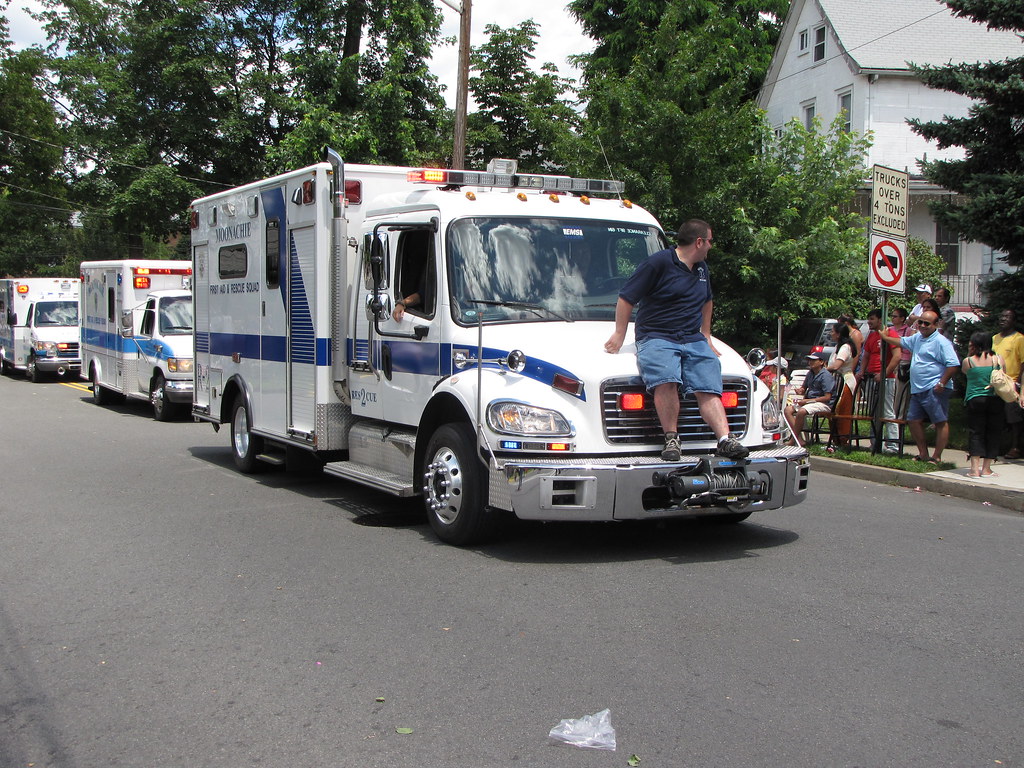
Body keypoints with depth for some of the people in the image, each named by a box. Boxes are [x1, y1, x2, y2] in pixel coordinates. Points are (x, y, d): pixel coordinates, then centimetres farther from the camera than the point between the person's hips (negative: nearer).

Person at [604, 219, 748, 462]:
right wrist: (619, 335, -7)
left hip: (693, 339, 6)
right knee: (666, 380, -33)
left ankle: (725, 440, -23)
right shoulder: (658, 263, -5)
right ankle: (671, 439, -24)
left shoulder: (702, 268, 20)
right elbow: (626, 298, -5)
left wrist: (706, 337, 33)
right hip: (656, 338, -6)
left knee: (708, 389, -15)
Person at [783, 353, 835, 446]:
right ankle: (798, 439, -21)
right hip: (808, 401, 9)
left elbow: (827, 397, -17)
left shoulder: (826, 376, -12)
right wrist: (800, 391, -1)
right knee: (787, 410, -11)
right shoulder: (810, 374, 13)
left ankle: (794, 440, -20)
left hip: (822, 403, -9)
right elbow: (804, 388, 27)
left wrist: (807, 401, -17)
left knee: (801, 411, -34)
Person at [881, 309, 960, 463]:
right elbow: (902, 342, 38)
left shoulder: (941, 342, -11)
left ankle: (937, 457, -2)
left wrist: (942, 383, -18)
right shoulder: (917, 338, 17)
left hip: (934, 390, -9)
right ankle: (923, 454, 19)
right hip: (917, 390, 9)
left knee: (941, 422, -4)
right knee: (914, 420, 10)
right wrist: (885, 337, 41)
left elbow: (953, 364, -16)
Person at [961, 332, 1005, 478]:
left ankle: (975, 468, -5)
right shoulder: (998, 359, -1)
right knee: (992, 433, 9)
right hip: (994, 400, 1)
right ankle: (986, 468, 11)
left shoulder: (968, 361, -5)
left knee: (975, 433, 4)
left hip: (974, 400, -1)